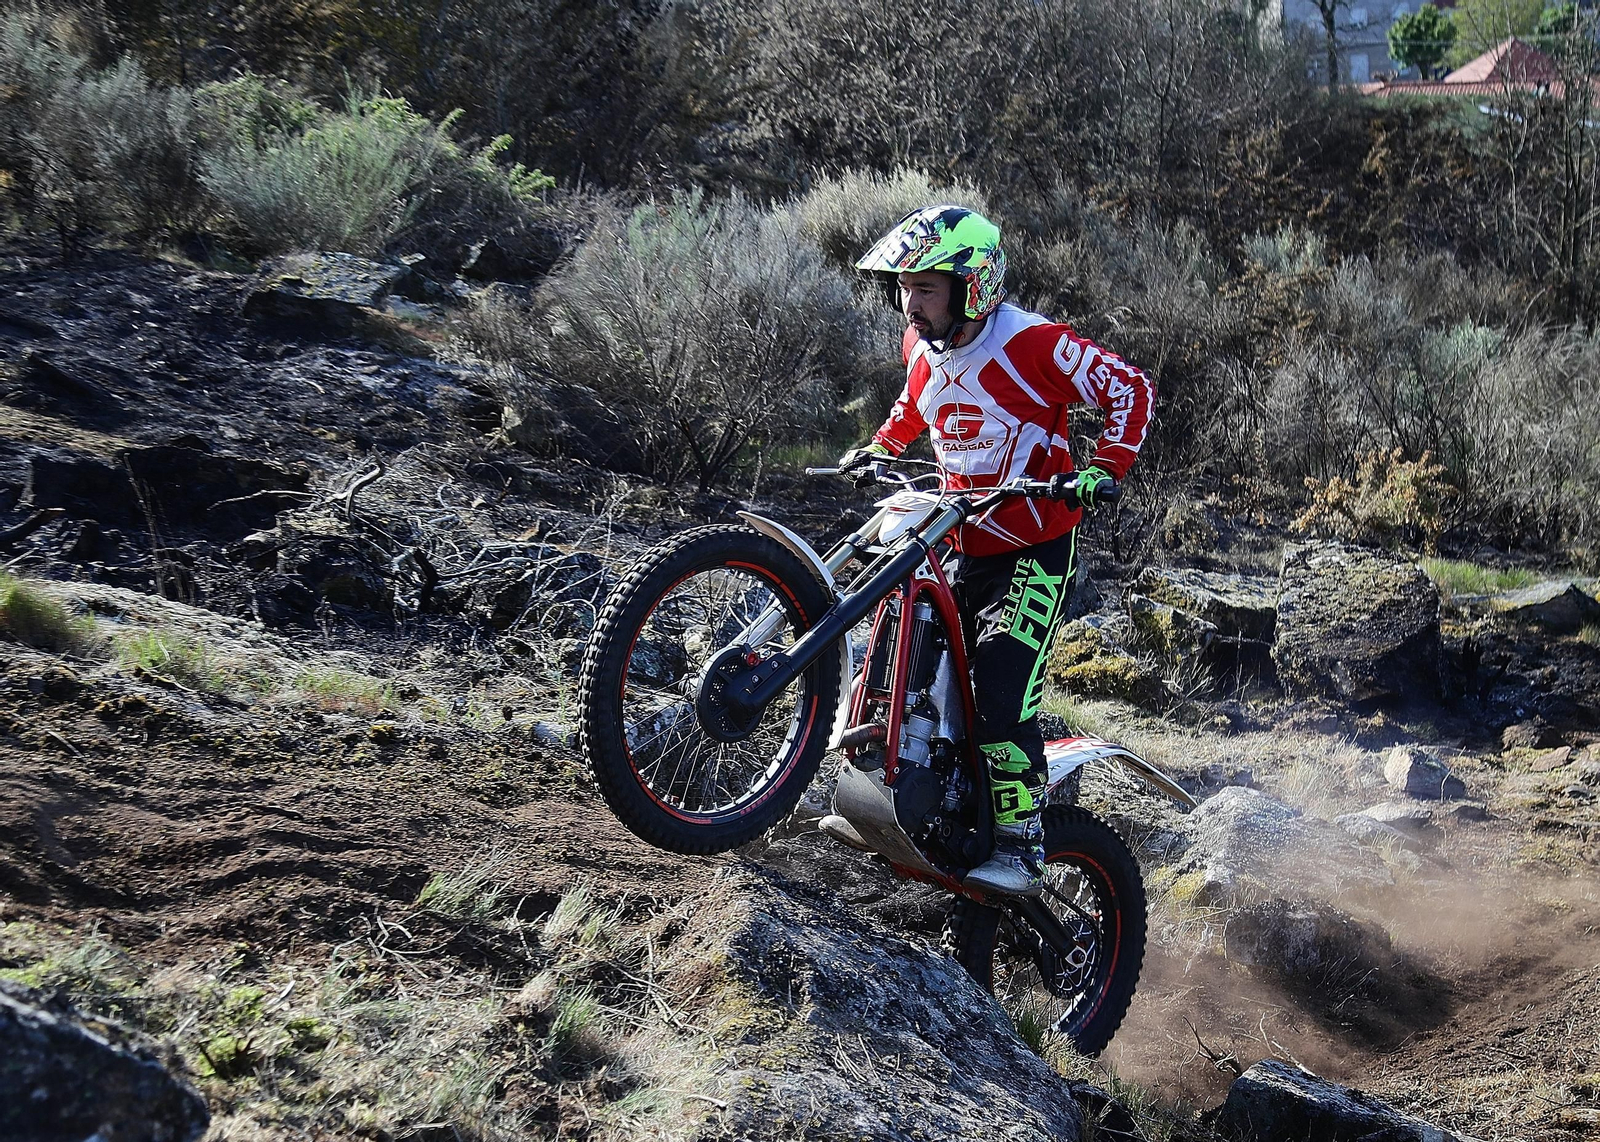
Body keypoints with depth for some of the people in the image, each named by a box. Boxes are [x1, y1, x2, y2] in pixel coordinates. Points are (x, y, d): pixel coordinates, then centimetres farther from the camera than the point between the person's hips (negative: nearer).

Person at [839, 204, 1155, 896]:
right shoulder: (921, 346, 3)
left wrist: (1105, 467, -25)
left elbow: (1130, 388, -13)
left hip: (1036, 549, -7)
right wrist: (880, 448, 13)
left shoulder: (1031, 343, -18)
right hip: (963, 545, 7)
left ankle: (1021, 849, -11)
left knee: (999, 693, -19)